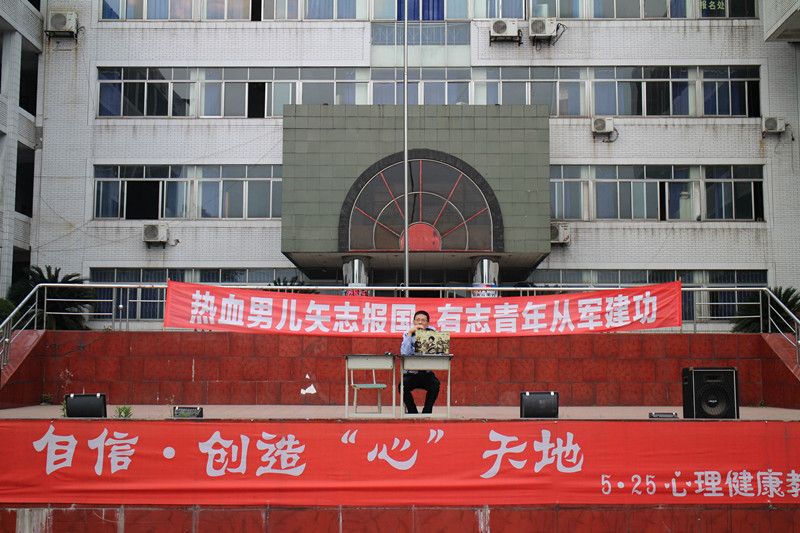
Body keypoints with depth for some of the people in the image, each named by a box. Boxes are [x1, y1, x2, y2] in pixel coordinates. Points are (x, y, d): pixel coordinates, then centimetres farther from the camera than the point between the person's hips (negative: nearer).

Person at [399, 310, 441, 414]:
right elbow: (404, 353, -19)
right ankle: (413, 412, -7)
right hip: (411, 373, 0)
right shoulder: (408, 334, -1)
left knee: (435, 384, -29)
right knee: (403, 385, -29)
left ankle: (426, 412, -10)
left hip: (426, 374, 0)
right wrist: (410, 333, -21)